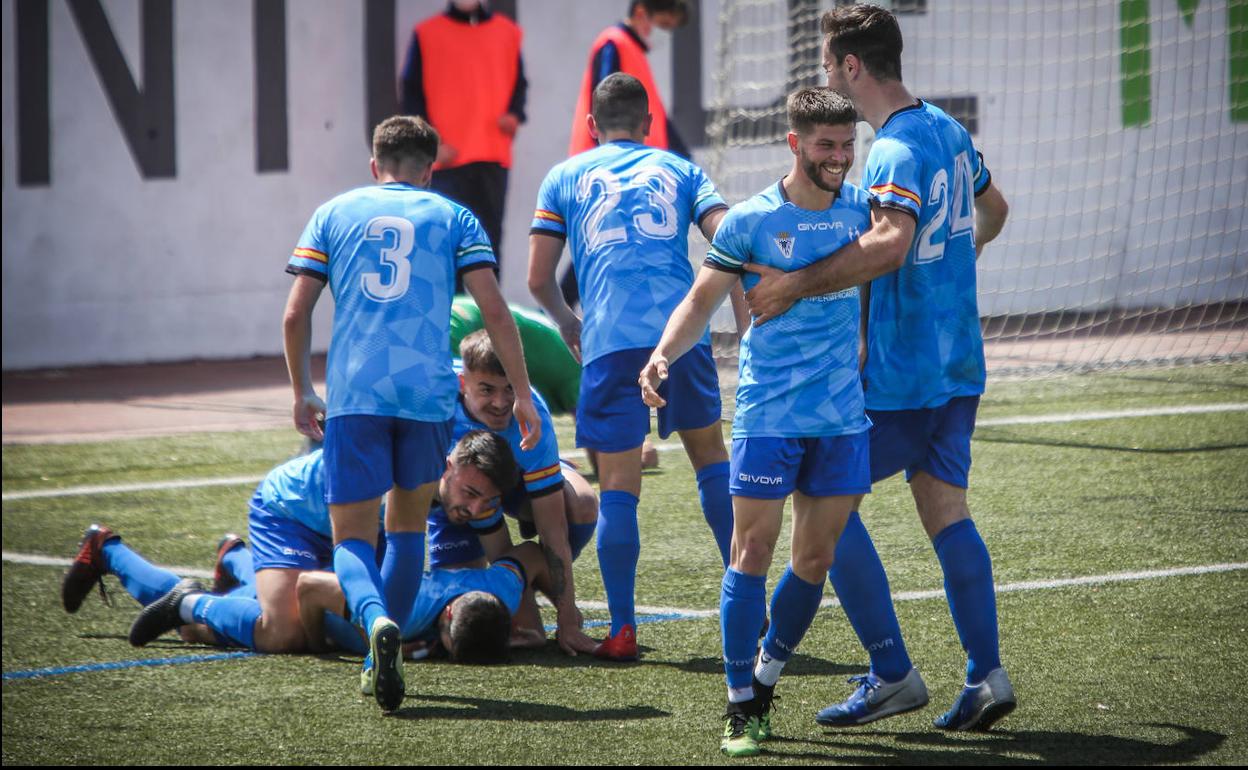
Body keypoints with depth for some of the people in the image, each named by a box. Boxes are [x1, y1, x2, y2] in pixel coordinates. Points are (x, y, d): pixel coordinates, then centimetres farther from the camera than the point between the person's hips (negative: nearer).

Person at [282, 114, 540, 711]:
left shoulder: (334, 214, 14)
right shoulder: (452, 217, 12)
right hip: (428, 392, 0)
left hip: (353, 394, 0)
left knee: (352, 538, 1)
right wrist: (522, 393, 5)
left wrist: (301, 394, 19)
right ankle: (382, 661, 16)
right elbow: (493, 309, 1)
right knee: (409, 523, 20)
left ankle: (377, 621, -30)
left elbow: (295, 314, 8)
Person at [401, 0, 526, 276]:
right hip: (448, 157, -3)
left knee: (490, 235, 3)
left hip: (494, 156, 3)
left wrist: (514, 114, -5)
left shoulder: (507, 32, 12)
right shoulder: (427, 34, 4)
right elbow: (413, 93, 2)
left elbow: (518, 83, 17)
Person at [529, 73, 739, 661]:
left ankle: (622, 629, -2)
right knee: (710, 453, 19)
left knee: (618, 488, 1)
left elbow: (539, 279, 15)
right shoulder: (678, 170, 19)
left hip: (611, 341, -1)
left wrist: (568, 324, 33)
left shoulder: (565, 178, 18)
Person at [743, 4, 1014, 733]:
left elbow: (892, 242, -37)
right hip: (958, 364, 9)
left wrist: (799, 284, -36)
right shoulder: (948, 130, 10)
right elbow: (992, 209, 27)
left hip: (900, 374, -9)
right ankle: (987, 674, 3)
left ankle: (892, 672, -1)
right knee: (947, 509, 10)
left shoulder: (897, 151, -20)